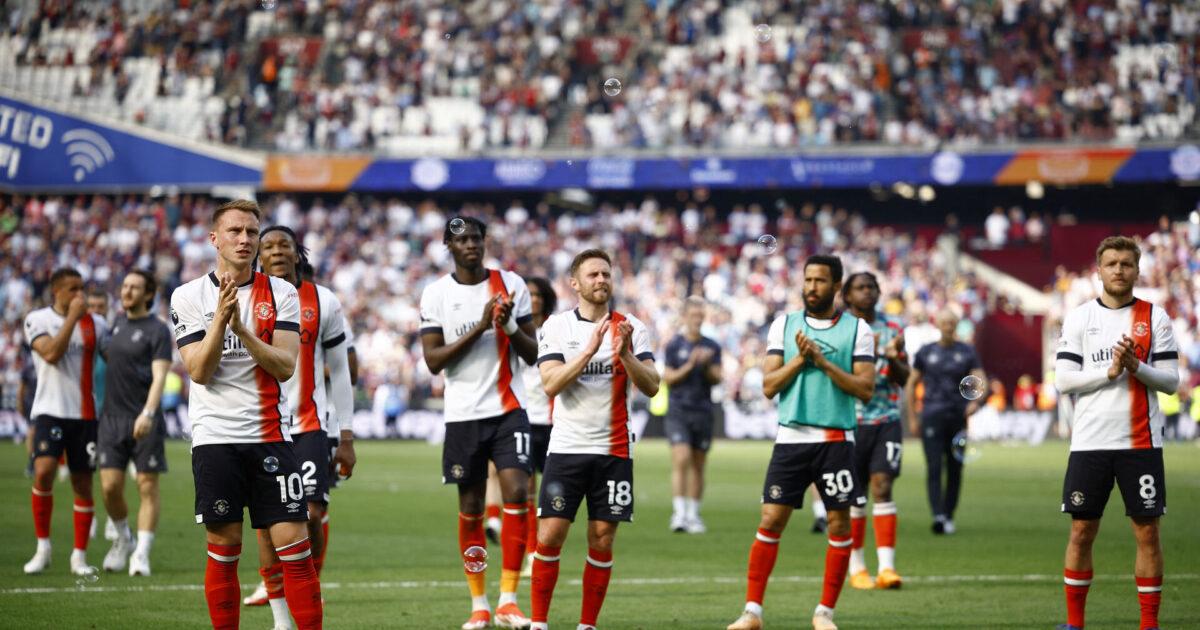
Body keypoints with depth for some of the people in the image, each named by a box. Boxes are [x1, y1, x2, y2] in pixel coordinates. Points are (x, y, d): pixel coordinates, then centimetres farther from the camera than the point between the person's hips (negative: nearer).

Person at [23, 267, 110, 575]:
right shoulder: (37, 320, 0)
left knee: (83, 485, 3)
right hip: (50, 409, -3)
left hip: (86, 414, 3)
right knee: (43, 470, -21)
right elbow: (51, 353, -16)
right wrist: (72, 317, -14)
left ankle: (79, 555, 13)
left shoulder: (95, 323, 8)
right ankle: (43, 547, -6)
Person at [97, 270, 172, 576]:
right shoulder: (119, 323, 13)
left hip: (145, 421, -5)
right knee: (110, 486, -3)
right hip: (113, 416, 5)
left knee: (147, 487, -4)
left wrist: (148, 413, -30)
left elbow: (159, 376, -16)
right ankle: (122, 540, 20)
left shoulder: (158, 330, -6)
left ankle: (141, 554, -1)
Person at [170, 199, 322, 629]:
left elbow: (285, 367, -5)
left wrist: (242, 328, -17)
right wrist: (220, 319, -17)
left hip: (270, 434, 1)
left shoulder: (281, 294, 5)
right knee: (223, 552, 1)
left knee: (294, 544, -6)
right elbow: (199, 371, -5)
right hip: (215, 436, -1)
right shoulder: (188, 296, 3)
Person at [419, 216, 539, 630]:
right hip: (463, 413, 0)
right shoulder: (436, 294, 0)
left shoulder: (511, 285, 4)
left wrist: (510, 324, -15)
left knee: (516, 494, -15)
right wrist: (479, 327, -16)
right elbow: (433, 361, -7)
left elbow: (532, 354, 5)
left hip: (508, 409, 0)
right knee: (470, 509, 5)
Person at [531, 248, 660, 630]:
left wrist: (624, 354, -20)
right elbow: (551, 384, -11)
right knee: (549, 538, -6)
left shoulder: (631, 329, 4)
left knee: (602, 542, 2)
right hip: (566, 446, -1)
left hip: (614, 450, 1)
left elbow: (651, 387, -4)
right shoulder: (556, 326, 2)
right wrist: (590, 349, -21)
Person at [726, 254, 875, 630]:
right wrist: (800, 358, -10)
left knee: (840, 525, 0)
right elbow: (769, 385, 4)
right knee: (770, 520, -5)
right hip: (791, 437, 1)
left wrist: (823, 362, -12)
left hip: (836, 440, -1)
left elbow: (865, 388, -4)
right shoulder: (784, 325, 9)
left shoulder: (857, 330, 4)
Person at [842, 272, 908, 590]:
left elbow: (904, 379, 8)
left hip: (886, 420, 1)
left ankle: (887, 567, -13)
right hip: (850, 420, -1)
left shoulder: (892, 328, 8)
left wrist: (894, 358, -13)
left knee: (882, 487, -10)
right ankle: (856, 568, 14)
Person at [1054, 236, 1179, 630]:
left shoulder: (1155, 317, 6)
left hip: (1141, 442, 0)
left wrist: (1136, 366, -15)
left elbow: (1171, 380, 2)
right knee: (1082, 531, 2)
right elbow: (1063, 379, 0)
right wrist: (1110, 372, -12)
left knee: (1147, 531, -1)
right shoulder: (1079, 317, 6)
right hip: (1089, 442, 0)